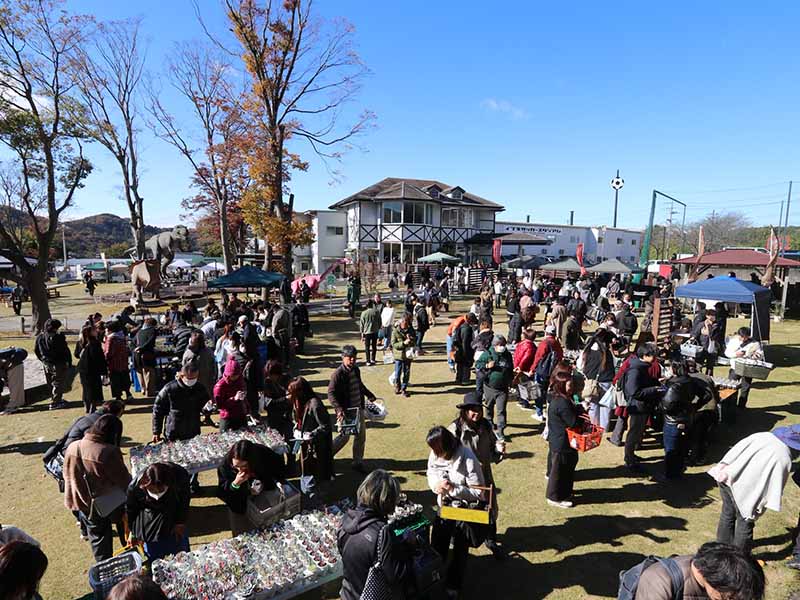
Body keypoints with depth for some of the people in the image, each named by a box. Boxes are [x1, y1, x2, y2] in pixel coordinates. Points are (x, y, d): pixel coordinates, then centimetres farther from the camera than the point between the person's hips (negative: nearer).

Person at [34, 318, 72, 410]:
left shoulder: (39, 337, 2)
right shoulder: (58, 337, -20)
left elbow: (36, 350, 12)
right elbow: (65, 350, -17)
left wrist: (43, 360, 22)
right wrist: (69, 362, -7)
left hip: (46, 364, 7)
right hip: (58, 364, -7)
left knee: (51, 383, 19)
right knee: (58, 383, 2)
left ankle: (57, 399, 32)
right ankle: (55, 403, 2)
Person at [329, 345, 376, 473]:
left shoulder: (356, 370, 4)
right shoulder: (337, 374, -19)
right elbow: (331, 393, -20)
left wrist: (369, 395, 25)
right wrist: (339, 409, -30)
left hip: (358, 409, 7)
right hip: (345, 412, -7)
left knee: (361, 436, 12)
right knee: (343, 437, 2)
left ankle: (358, 462, 27)